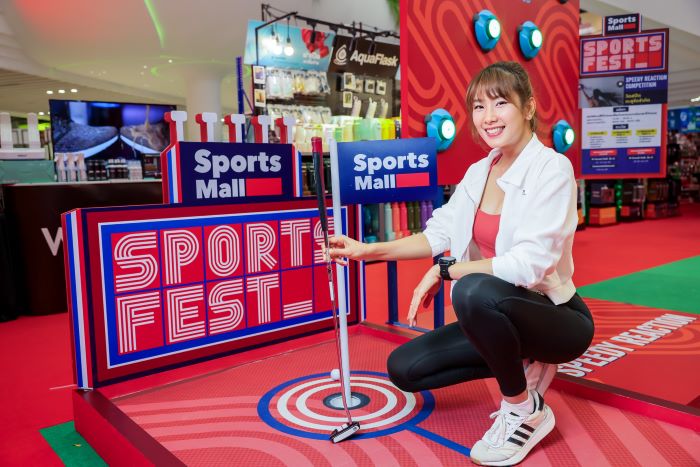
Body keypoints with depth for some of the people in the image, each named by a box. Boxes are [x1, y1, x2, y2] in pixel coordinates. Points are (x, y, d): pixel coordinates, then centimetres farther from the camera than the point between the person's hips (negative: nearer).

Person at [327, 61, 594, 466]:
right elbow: (439, 234, 0)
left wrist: (444, 272, -24)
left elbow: (528, 264, -28)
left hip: (557, 318, -7)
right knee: (404, 368, 0)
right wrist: (369, 250, -11)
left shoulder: (552, 169, -19)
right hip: (502, 317, 7)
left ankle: (527, 411, -12)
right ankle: (522, 367, 11)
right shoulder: (478, 172, 3)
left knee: (476, 291, -39)